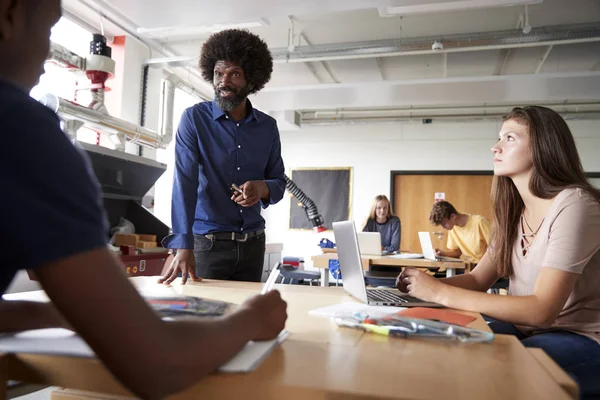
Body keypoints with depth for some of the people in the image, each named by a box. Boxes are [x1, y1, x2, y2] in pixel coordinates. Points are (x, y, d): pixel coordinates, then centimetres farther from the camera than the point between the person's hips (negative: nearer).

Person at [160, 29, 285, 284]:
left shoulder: (268, 127, 4)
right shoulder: (194, 118, -7)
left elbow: (279, 182, 9)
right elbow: (184, 182, -17)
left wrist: (262, 188, -16)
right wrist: (183, 246, -27)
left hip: (252, 243, 4)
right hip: (207, 242, -3)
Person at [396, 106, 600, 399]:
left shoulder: (574, 205, -19)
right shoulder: (515, 212, 7)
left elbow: (542, 310, -26)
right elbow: (478, 279, 3)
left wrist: (442, 293, -28)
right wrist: (427, 285, -17)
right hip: (526, 328, 6)